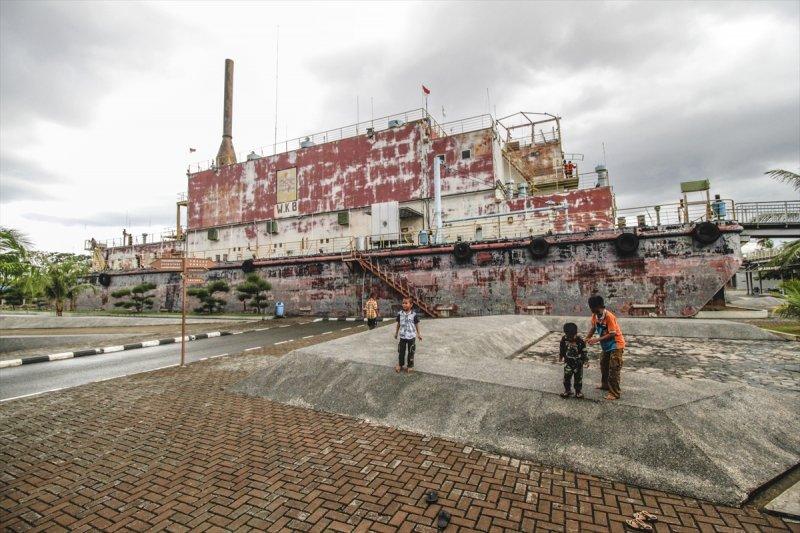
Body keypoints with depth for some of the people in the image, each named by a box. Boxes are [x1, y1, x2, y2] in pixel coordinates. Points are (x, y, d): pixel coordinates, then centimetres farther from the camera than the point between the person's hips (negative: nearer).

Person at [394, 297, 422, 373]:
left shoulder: (414, 315, -12)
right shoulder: (400, 314, -4)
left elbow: (417, 325, -2)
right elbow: (398, 324, 8)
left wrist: (419, 334, 3)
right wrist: (396, 333, 14)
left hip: (411, 336, -2)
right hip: (402, 336, 2)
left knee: (411, 352, 9)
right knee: (401, 351, 11)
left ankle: (410, 366, 24)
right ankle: (400, 364, 28)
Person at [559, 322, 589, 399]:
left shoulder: (580, 340, -17)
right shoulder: (564, 339, -11)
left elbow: (584, 351, -7)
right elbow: (561, 348, 5)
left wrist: (586, 361, -4)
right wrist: (560, 356, 17)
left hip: (578, 362, -1)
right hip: (568, 362, 2)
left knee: (578, 378, 9)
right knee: (566, 377, 5)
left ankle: (578, 391, 24)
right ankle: (567, 390, 21)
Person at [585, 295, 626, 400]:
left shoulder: (609, 316, -28)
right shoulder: (595, 316, -6)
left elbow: (612, 334, -26)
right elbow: (593, 328, 7)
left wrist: (597, 339, -28)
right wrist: (587, 338, -5)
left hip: (616, 344, -8)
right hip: (606, 345, 8)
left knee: (614, 368, -6)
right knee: (603, 365, 20)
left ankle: (615, 393, 2)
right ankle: (605, 384, 38)